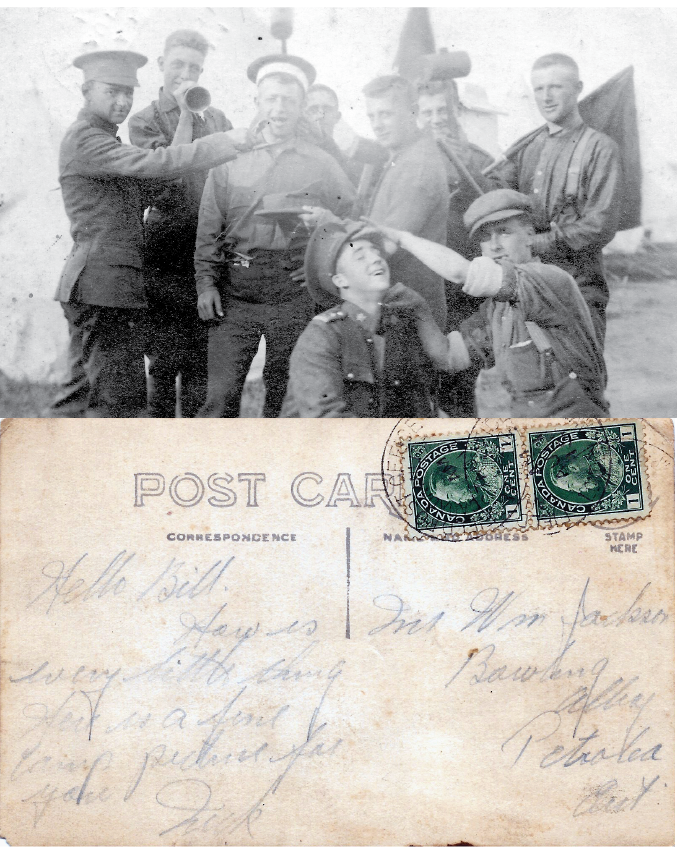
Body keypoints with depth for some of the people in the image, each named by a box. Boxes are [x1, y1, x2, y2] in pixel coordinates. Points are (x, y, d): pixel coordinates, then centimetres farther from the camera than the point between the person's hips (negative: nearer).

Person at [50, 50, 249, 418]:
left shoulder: (102, 140, 22)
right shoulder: (84, 138, -10)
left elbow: (141, 191, 17)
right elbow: (150, 163, -22)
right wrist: (225, 143, -24)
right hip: (104, 283, -10)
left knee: (82, 389, 15)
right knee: (119, 398, -9)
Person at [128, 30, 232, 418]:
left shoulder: (217, 117, 16)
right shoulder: (145, 120, 6)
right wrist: (185, 115, -9)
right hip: (167, 253, -3)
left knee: (203, 359, 5)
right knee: (165, 360, -2)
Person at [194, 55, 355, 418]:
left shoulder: (321, 163, 5)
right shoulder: (230, 158, 6)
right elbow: (209, 228, 7)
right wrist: (206, 282, -1)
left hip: (294, 293, 0)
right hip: (234, 292, 0)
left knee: (285, 394, 7)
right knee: (221, 392, -5)